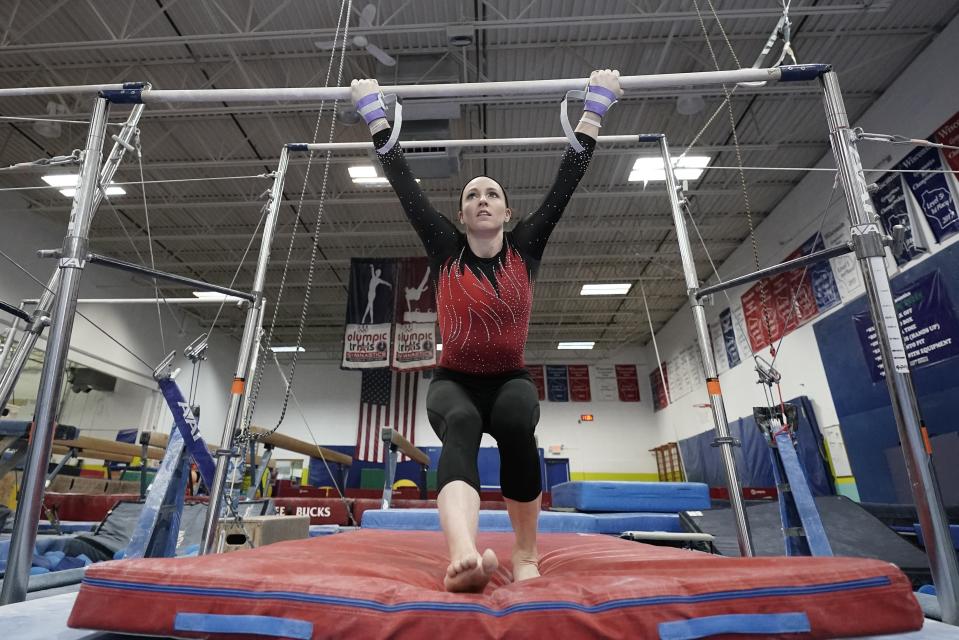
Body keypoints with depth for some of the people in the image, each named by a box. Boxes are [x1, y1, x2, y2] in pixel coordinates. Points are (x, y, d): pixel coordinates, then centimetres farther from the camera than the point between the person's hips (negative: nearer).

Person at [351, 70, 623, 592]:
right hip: (454, 381, 0)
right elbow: (405, 184, -4)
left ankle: (526, 555, -16)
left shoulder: (526, 248, -3)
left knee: (516, 425, -34)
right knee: (462, 427, -36)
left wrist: (595, 108, 0)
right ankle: (464, 556, -57)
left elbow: (567, 181, -3)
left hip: (510, 380, 1)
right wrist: (374, 114, 0)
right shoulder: (446, 251, -4)